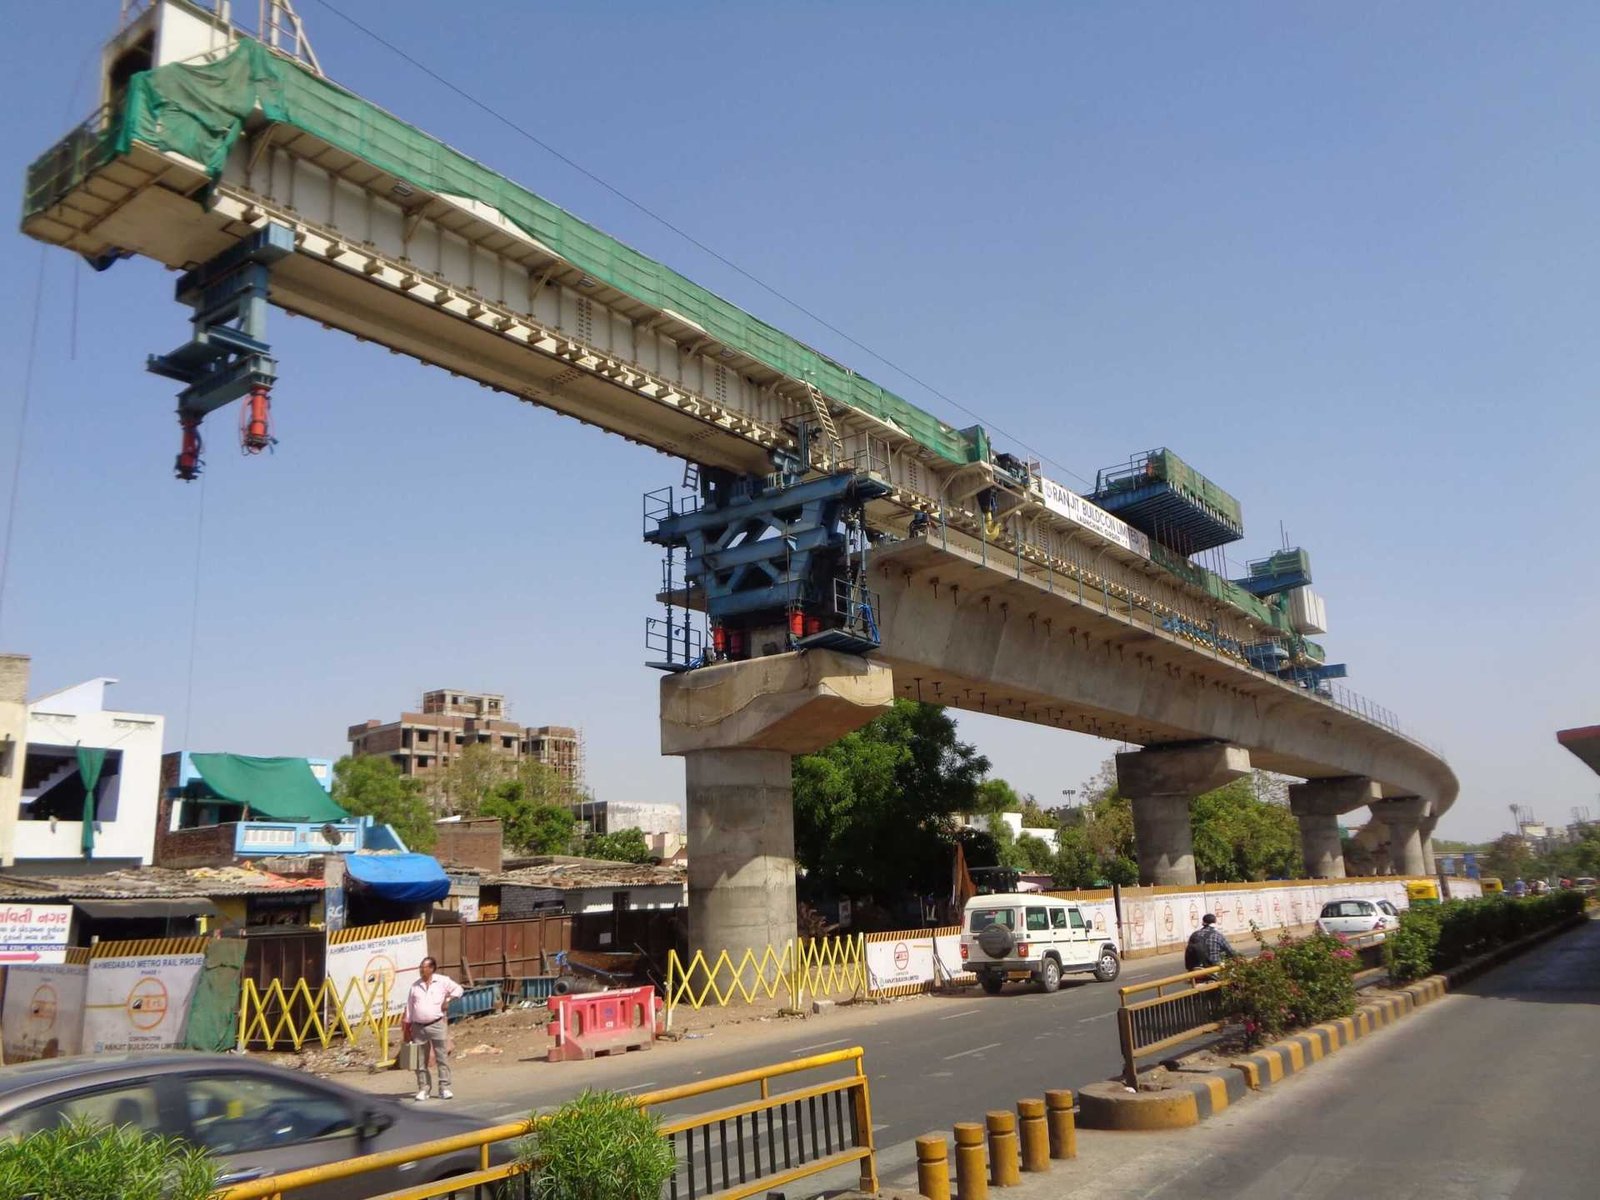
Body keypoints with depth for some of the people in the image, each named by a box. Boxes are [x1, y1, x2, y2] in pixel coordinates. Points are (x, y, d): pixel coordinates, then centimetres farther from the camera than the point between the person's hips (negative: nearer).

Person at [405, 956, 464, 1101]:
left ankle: (444, 1088, 0)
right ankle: (423, 1089, 15)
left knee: (442, 1058, -4)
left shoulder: (443, 981, 2)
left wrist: (448, 999, -5)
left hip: (437, 1025, -3)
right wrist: (407, 1026, 9)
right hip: (418, 1027, 3)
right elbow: (409, 1006, 12)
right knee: (420, 1061, 6)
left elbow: (458, 989, 11)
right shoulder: (415, 986, 10)